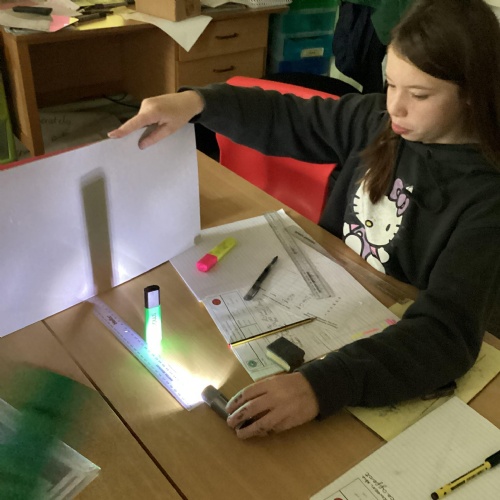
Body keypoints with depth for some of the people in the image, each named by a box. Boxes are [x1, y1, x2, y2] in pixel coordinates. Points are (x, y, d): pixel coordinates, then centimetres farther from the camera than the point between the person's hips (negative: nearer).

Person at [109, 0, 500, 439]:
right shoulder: (377, 122, -6)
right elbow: (281, 120, 2)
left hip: (395, 358, -5)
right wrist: (196, 101, -16)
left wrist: (322, 385, -50)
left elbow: (447, 332, -35)